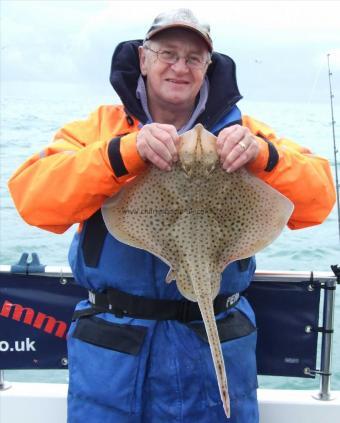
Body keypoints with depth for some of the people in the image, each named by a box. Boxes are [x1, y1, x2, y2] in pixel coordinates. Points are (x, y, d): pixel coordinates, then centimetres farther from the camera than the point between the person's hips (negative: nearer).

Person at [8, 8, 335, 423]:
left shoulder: (238, 131, 3)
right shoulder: (102, 125, 1)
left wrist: (263, 154, -25)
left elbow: (317, 202, -6)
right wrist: (126, 151, -27)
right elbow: (31, 197, -14)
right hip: (113, 343, 0)